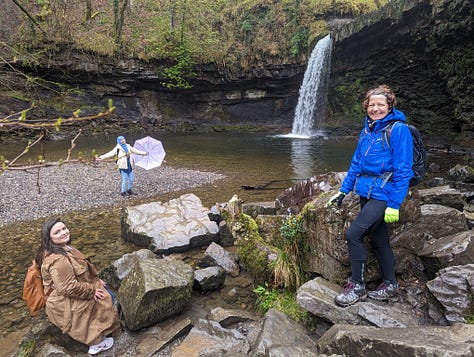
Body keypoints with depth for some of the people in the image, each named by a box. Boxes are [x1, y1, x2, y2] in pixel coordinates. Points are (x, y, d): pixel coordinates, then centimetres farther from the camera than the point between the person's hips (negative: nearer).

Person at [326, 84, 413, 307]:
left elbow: (403, 170, -14)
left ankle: (357, 286, 3)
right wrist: (343, 191, 13)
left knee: (353, 234, -13)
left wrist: (394, 205, -17)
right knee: (378, 239, 14)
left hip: (383, 194, -7)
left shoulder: (398, 129, -10)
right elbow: (356, 162, 16)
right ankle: (390, 285, 30)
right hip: (366, 192, 7)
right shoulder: (367, 130, 12)